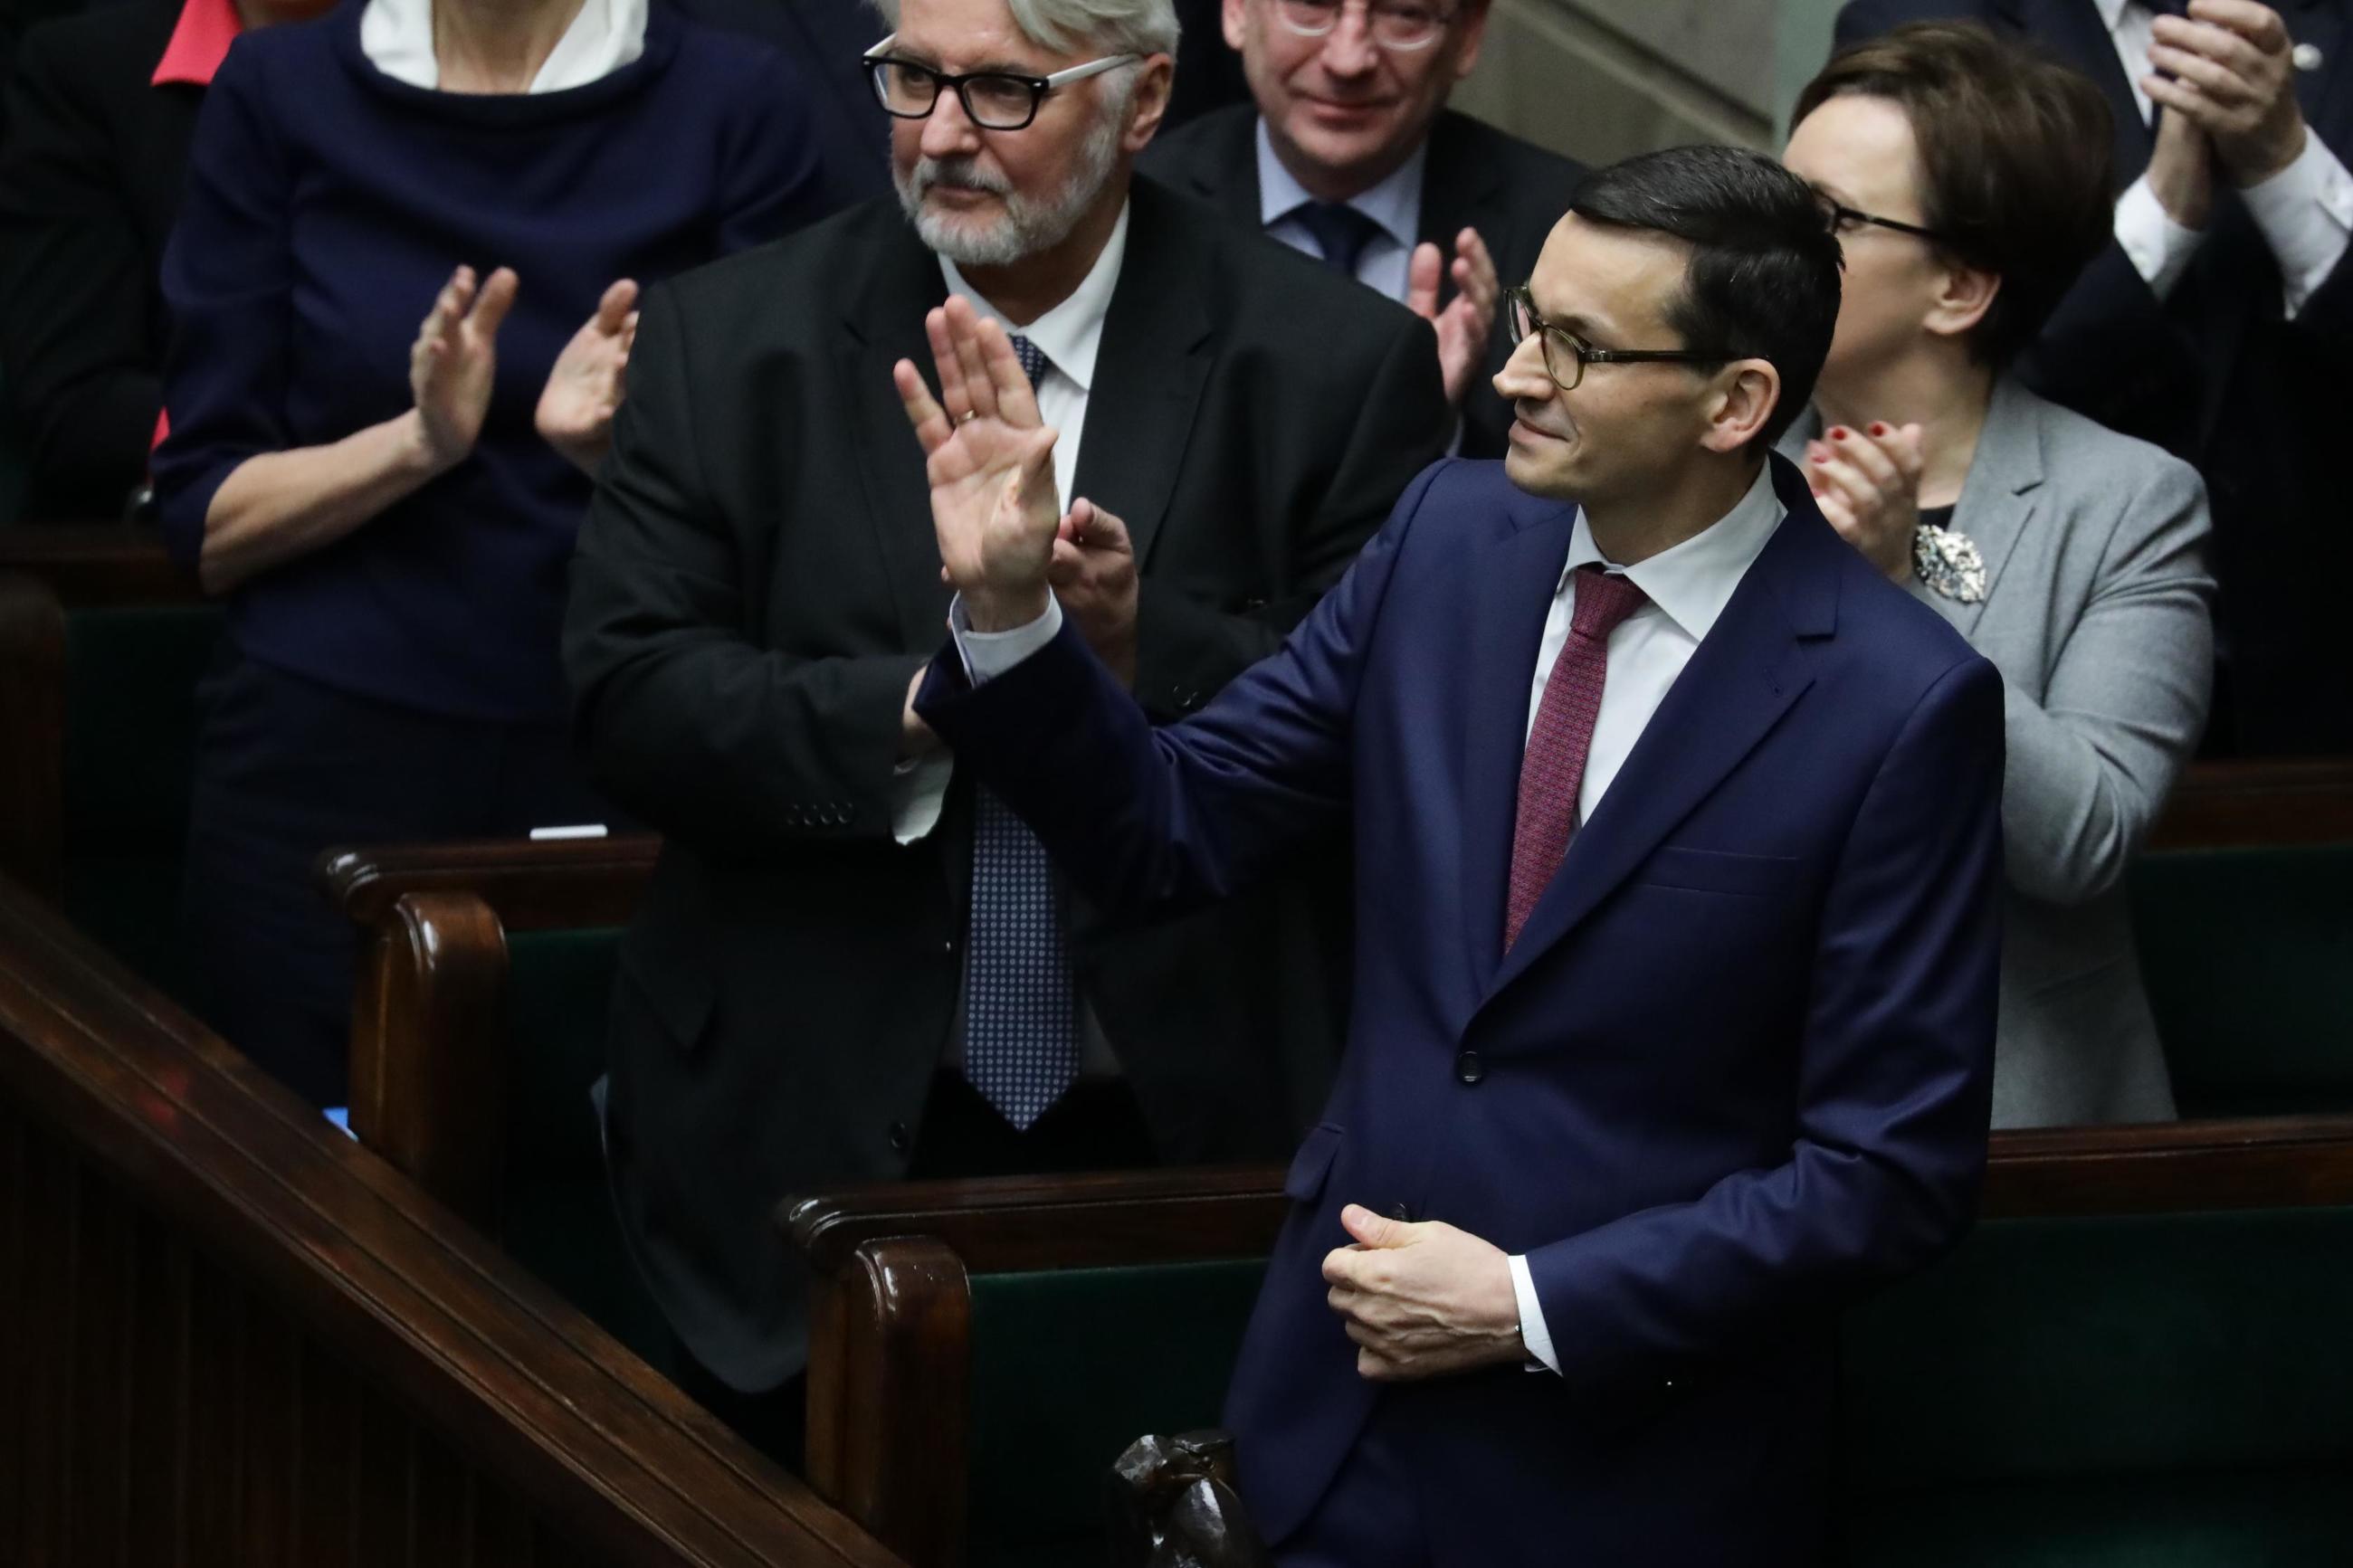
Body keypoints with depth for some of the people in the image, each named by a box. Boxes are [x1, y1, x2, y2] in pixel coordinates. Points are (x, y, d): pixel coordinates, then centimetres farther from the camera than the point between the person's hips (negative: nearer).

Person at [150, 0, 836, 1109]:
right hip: (322, 766, 0)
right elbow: (206, 524, 2)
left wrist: (613, 448, -18)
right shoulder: (278, 94, 3)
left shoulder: (731, 104, 0)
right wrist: (423, 441, -14)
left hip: (617, 765, 0)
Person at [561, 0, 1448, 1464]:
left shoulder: (1340, 365, -2)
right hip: (811, 1144, 1)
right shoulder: (729, 342, 2)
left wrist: (1146, 645, -23)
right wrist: (921, 705, -19)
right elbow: (630, 698, -5)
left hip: (1189, 1135, -1)